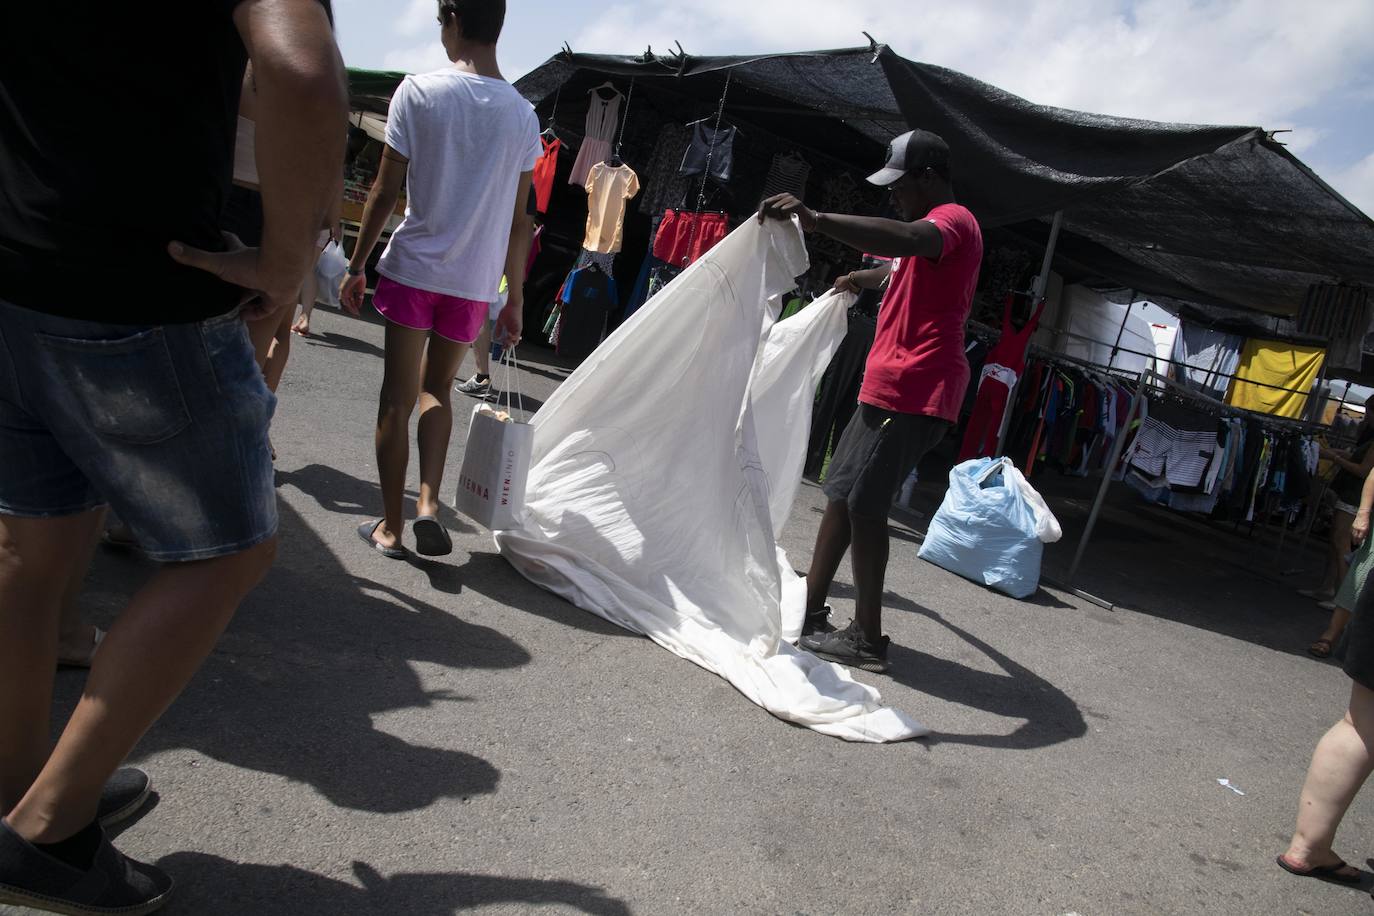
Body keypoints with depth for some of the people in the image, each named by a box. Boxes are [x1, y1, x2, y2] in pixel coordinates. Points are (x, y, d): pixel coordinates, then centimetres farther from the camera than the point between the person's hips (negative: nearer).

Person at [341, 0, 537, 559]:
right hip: (475, 280, 3)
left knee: (398, 399, 6)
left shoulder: (419, 92, -4)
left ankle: (391, 526, 11)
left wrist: (355, 267, 5)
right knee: (436, 390, 18)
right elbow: (518, 220, 6)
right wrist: (515, 298, 12)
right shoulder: (522, 115, 5)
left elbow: (385, 193, -5)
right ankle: (428, 504, 2)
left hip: (412, 267, -3)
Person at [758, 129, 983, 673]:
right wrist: (863, 279, 60)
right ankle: (811, 609, 20)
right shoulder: (938, 228, 23)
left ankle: (867, 639, -4)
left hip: (913, 392, -11)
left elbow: (908, 239, -36)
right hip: (890, 387, 11)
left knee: (863, 505, -11)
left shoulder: (953, 220, -10)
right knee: (843, 494, 12)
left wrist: (815, 218, -46)